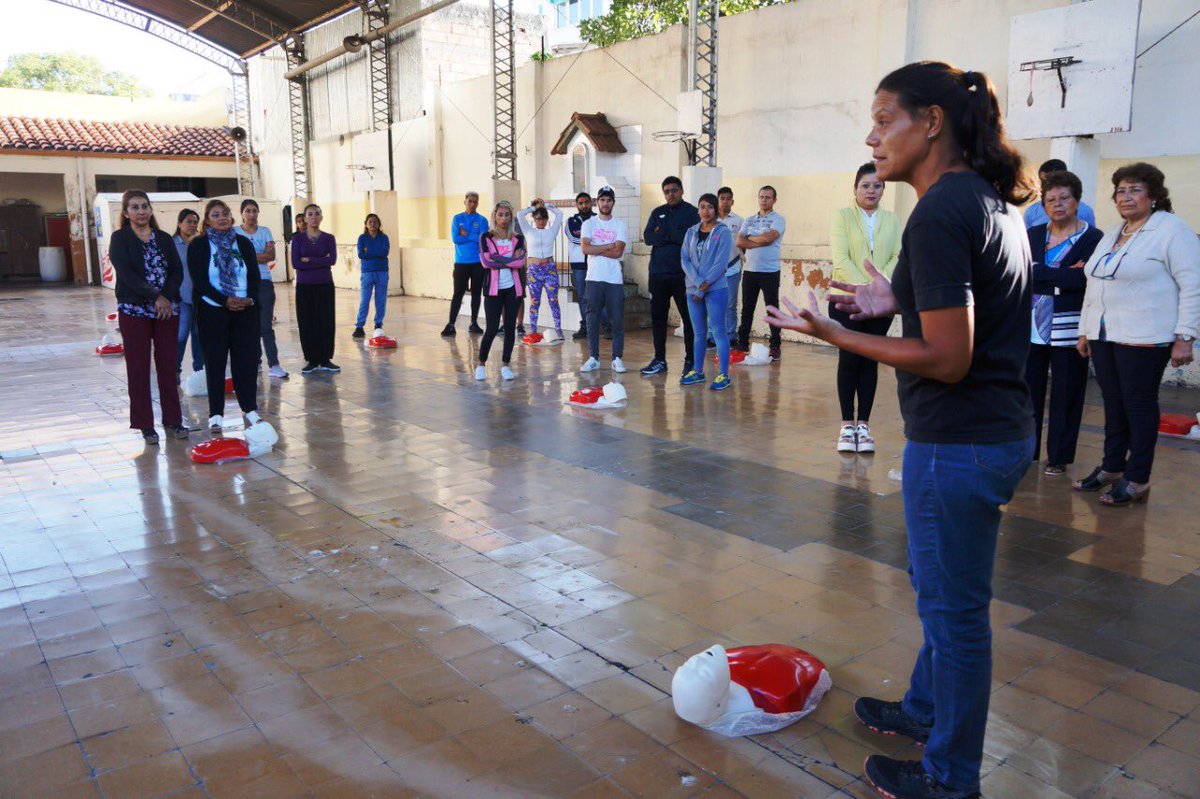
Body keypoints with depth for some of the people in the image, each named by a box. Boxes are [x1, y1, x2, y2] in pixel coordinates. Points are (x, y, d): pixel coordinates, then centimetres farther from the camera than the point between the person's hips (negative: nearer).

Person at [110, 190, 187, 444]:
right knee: (138, 368, 1)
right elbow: (126, 273, -11)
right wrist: (156, 297, -18)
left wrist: (168, 297, -14)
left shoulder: (164, 239, 11)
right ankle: (145, 425, 8)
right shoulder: (120, 238, 1)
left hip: (168, 309, 3)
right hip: (134, 311, -3)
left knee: (168, 366, 6)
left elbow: (177, 271, 2)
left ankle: (172, 420, 15)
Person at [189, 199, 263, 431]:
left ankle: (249, 408, 14)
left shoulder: (243, 242, 10)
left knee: (247, 359, 3)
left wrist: (250, 299, -13)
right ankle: (216, 413, 8)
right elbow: (199, 280, -8)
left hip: (245, 310, 2)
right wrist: (225, 300, -18)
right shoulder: (198, 245, 1)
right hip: (213, 310, -2)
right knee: (215, 361, 2)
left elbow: (255, 275, 5)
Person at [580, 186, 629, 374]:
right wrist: (609, 245, -8)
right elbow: (585, 248, -9)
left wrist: (595, 249, -7)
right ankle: (593, 358, 11)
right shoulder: (588, 224, 7)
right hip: (594, 278, 0)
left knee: (617, 320, 0)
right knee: (592, 320, 3)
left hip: (615, 279, 0)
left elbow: (618, 252, -8)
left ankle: (617, 358, 7)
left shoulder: (620, 225, 6)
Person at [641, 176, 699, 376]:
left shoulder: (691, 212, 0)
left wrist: (664, 233, -9)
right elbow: (647, 237, 1)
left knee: (688, 318, 1)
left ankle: (691, 360, 9)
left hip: (682, 274, -5)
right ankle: (659, 360, 17)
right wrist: (673, 236, -11)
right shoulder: (657, 213, 14)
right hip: (658, 274, 5)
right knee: (657, 317, 8)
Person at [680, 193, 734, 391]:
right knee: (698, 332, 12)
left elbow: (721, 263, -11)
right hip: (693, 289, 5)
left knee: (719, 331, -4)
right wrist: (698, 282, -13)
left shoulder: (723, 232, -3)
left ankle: (723, 375, 0)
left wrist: (704, 286, -15)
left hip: (716, 290, -5)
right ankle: (697, 371, 21)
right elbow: (684, 259, 2)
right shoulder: (691, 232, 10)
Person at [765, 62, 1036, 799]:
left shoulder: (940, 213, -21)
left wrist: (835, 333, -19)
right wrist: (900, 301, 11)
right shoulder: (993, 198, 9)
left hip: (959, 441, -10)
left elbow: (948, 358, -25)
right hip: (999, 427, 10)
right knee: (945, 591, 24)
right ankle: (927, 709, 44)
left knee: (953, 605, 5)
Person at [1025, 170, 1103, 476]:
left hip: (1068, 329, -3)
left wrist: (1041, 276, -11)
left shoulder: (1093, 239, 0)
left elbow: (1083, 279, -15)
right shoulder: (1033, 235, 10)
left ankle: (1059, 457, 15)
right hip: (1032, 327, 3)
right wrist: (1063, 277, -13)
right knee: (1028, 390, 6)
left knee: (1065, 394, 4)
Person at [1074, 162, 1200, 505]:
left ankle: (1137, 480, 5)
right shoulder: (1110, 237, 18)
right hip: (1103, 336, 7)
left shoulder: (1171, 230, -5)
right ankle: (1112, 468, 20)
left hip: (1144, 339, -7)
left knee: (1139, 403, -2)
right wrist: (1085, 330, 20)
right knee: (1113, 403, 10)